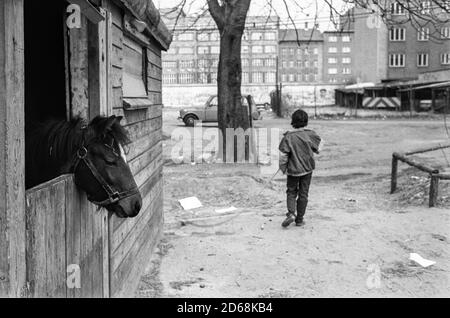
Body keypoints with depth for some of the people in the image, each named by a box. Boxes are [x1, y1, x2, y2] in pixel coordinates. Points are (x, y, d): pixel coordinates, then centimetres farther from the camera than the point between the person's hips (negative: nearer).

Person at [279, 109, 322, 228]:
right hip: (307, 169, 1)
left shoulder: (288, 137, -15)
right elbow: (318, 148, 4)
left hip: (293, 169, -1)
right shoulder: (310, 135, -10)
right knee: (303, 193, 11)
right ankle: (299, 219, 15)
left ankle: (291, 213, -6)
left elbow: (283, 155, -12)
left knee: (291, 192, 15)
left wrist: (283, 168, 2)